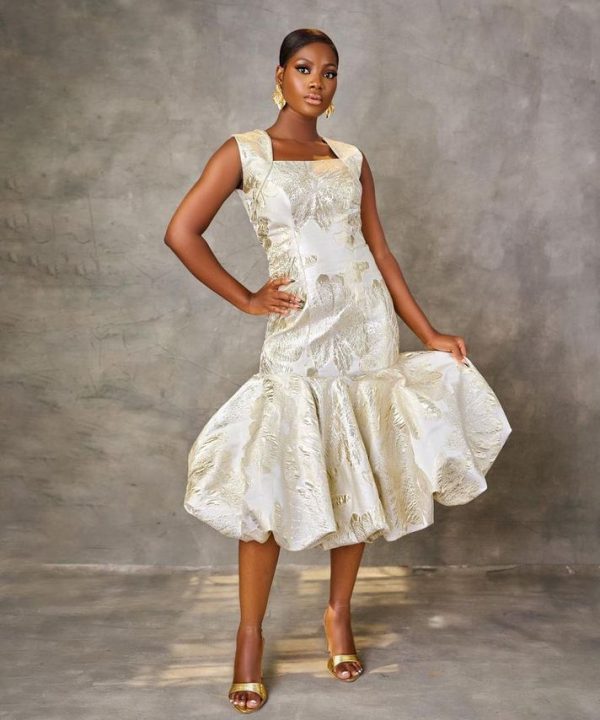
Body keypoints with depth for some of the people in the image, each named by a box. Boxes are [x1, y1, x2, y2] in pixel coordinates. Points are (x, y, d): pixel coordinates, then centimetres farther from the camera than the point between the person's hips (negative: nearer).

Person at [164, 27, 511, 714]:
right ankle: (250, 636, 10)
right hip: (300, 333, -4)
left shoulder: (351, 159, 13)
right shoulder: (245, 152, 2)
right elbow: (181, 233, -3)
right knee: (269, 482, -7)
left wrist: (429, 333, 7)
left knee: (361, 479, 7)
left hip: (368, 328, 4)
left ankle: (339, 613, 25)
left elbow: (380, 252, 12)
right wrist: (246, 299, -4)